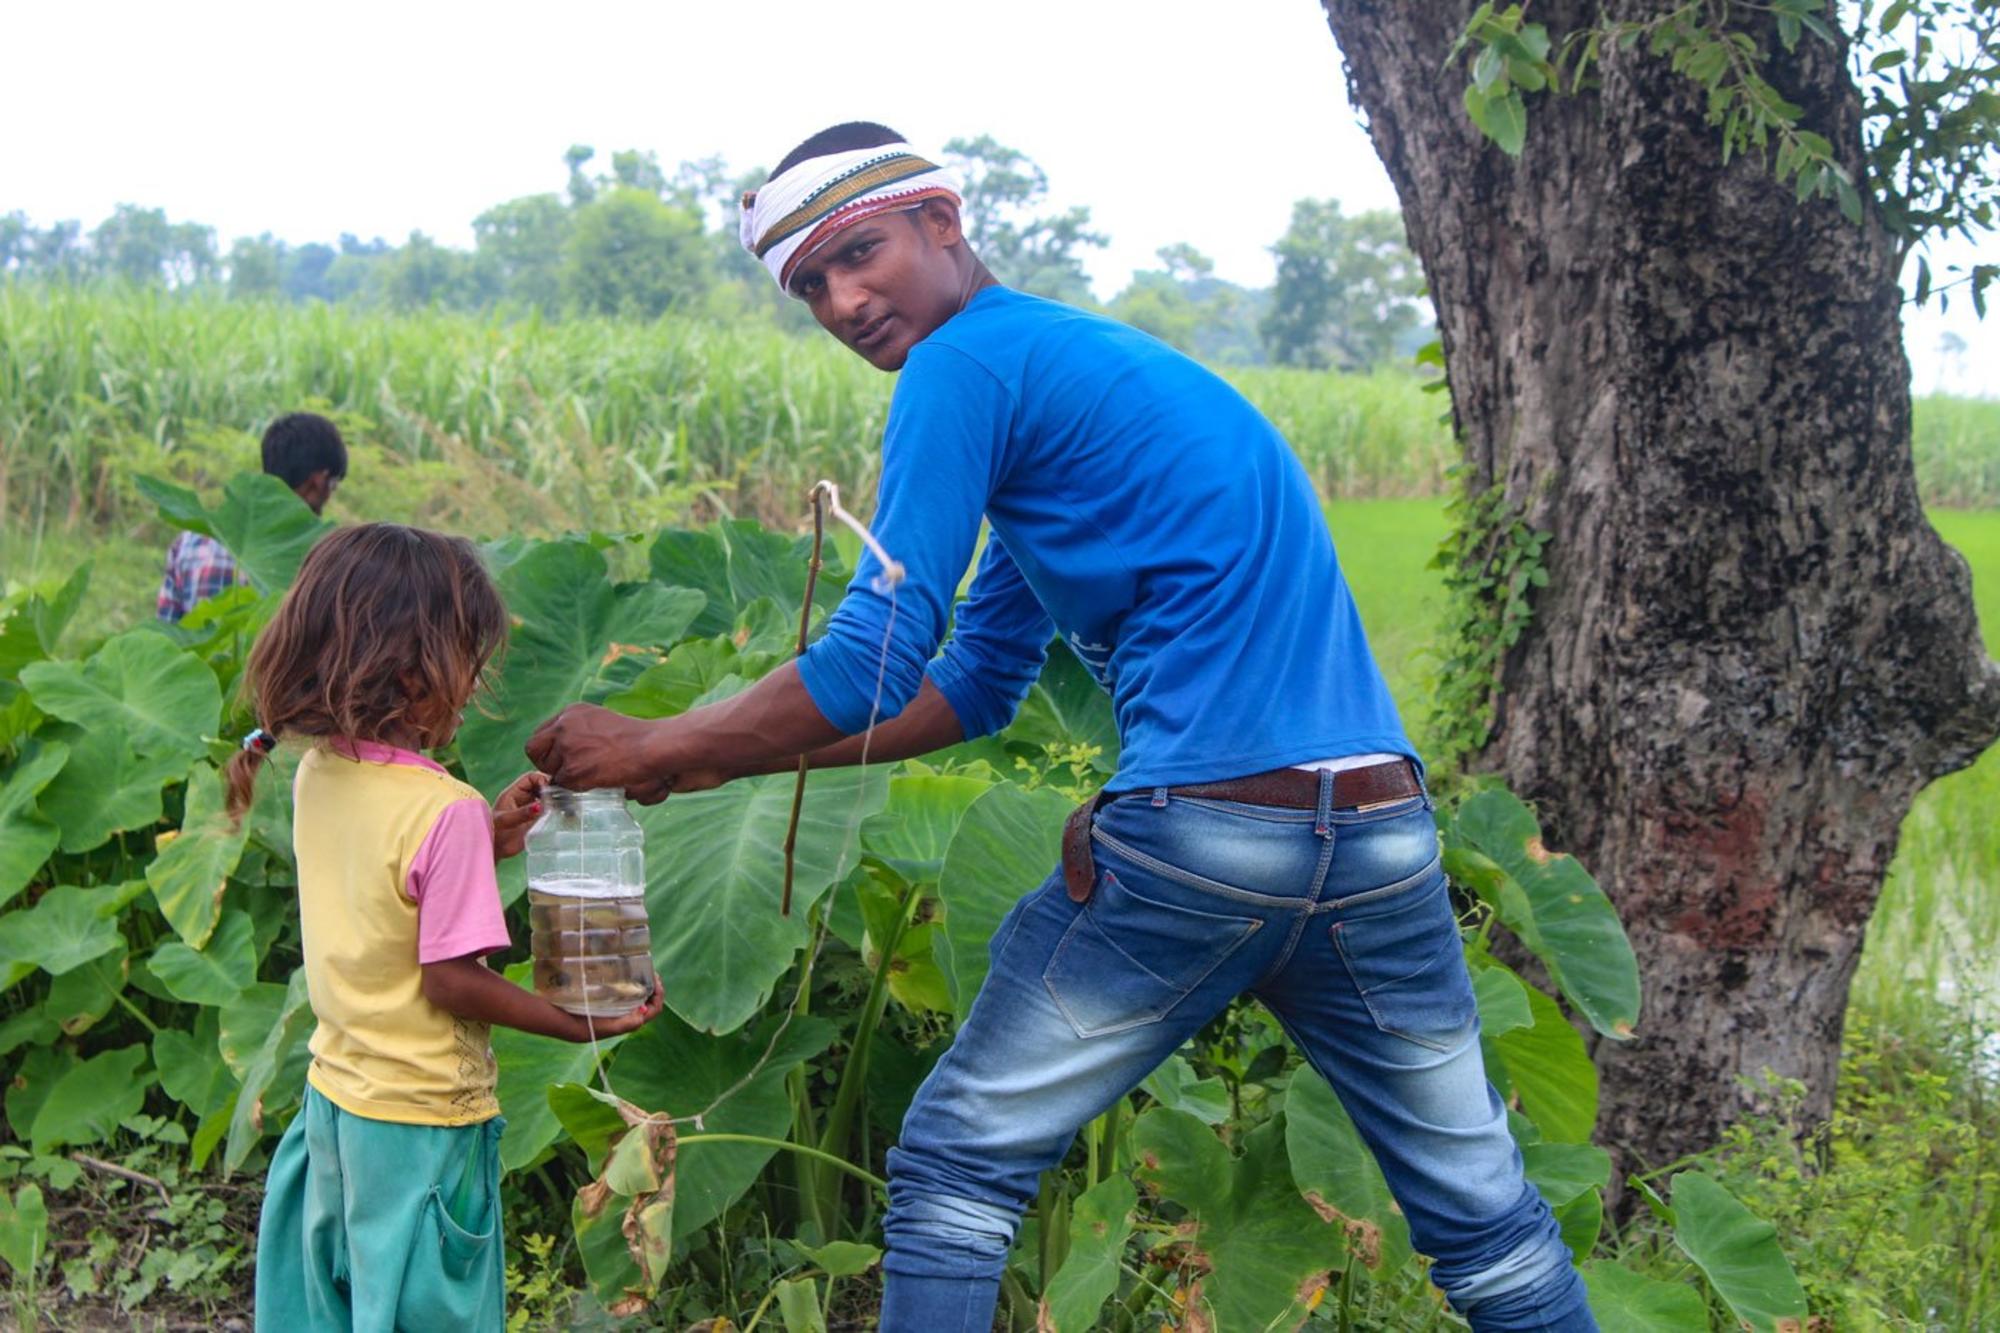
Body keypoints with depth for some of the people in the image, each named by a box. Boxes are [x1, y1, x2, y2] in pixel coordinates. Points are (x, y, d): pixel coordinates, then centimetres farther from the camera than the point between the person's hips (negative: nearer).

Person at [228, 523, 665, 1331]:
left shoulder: (315, 774, -1)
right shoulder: (445, 810, -24)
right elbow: (450, 978, -21)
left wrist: (487, 840, 2)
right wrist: (584, 1025, -14)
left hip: (335, 1097, 7)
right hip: (420, 1123, -7)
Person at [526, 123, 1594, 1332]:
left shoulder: (970, 364, -3)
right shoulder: (1093, 360, 24)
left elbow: (871, 667, -7)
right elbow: (975, 686, 24)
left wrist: (657, 751, 5)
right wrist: (730, 760, 19)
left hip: (1203, 836, -8)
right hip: (1382, 832, 8)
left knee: (957, 1168, 7)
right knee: (1482, 1209, 16)